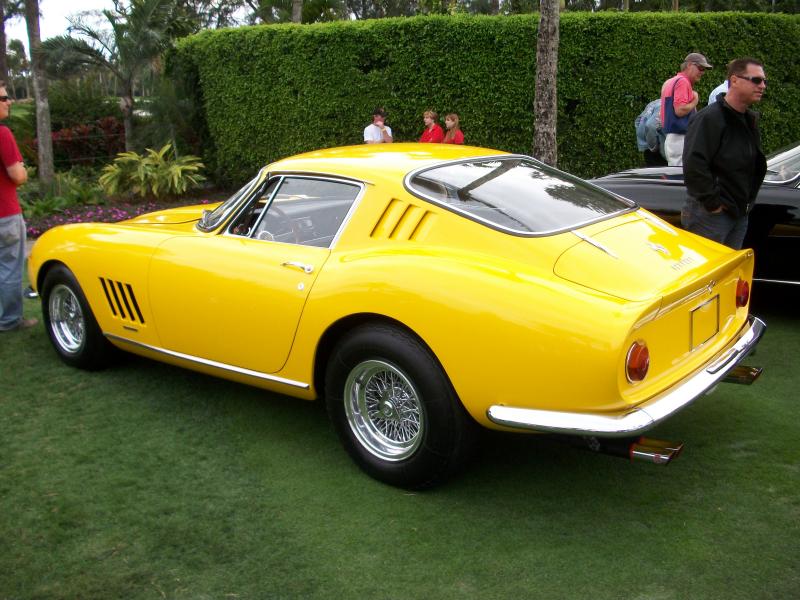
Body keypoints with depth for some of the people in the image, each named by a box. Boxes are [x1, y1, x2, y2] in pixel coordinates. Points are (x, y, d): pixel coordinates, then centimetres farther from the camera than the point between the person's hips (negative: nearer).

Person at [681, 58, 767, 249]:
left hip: (740, 213, 9)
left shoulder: (750, 119, 12)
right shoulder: (709, 118, -17)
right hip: (711, 213, -9)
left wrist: (748, 202, 14)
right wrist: (712, 203, -22)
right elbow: (693, 165, -27)